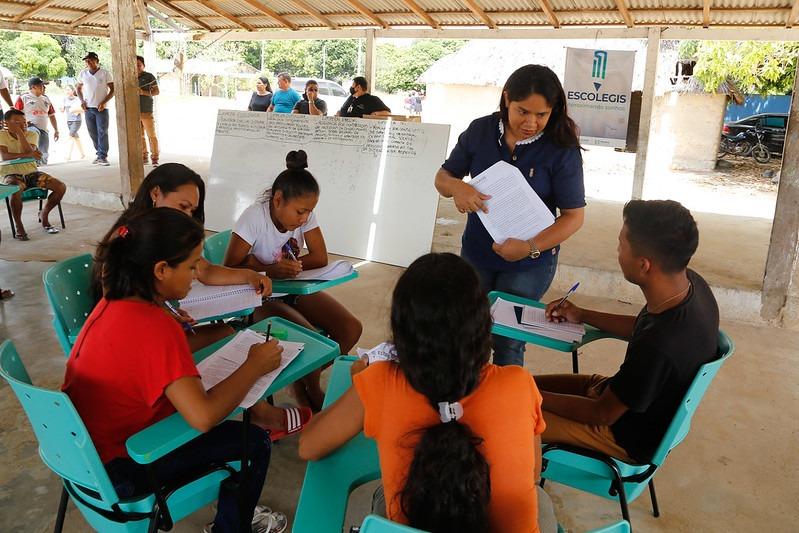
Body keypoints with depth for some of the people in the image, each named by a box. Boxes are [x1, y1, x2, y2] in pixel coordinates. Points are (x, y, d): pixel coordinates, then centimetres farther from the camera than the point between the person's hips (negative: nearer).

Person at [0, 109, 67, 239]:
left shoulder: (31, 134, 3)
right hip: (12, 174, -4)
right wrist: (27, 154, -22)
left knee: (61, 187, -16)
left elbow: (29, 152, -16)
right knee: (16, 191, -39)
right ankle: (18, 225, -15)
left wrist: (20, 132, -17)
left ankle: (44, 214, 9)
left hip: (32, 172, 4)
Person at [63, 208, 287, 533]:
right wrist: (255, 366, -25)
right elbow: (203, 417, -38)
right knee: (254, 442, -3)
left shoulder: (115, 301, -5)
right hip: (117, 470, -9)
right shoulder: (155, 328, -32)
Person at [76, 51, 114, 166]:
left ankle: (103, 157, -8)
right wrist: (82, 101, 5)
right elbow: (78, 88, 20)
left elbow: (113, 89, -2)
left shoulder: (105, 73, -3)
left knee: (102, 132, -8)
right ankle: (100, 153, 19)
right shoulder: (83, 73, 8)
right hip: (88, 108, 4)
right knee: (92, 133, 8)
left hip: (101, 108, -4)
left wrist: (104, 102, -11)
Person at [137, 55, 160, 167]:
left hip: (146, 111, -5)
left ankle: (154, 158, -2)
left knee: (151, 135, -6)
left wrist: (143, 92, -17)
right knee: (139, 136, 7)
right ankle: (144, 157, 15)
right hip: (134, 112, 5)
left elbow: (157, 91, -4)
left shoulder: (149, 76, 2)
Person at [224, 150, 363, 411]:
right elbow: (230, 268, -19)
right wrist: (271, 269, -32)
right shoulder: (254, 217, -23)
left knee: (351, 329, -10)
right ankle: (304, 388, 7)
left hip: (295, 289, 6)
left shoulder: (305, 214, -9)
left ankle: (308, 379, 15)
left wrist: (287, 265, -21)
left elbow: (320, 258, -6)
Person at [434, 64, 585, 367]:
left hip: (530, 264, -3)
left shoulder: (562, 149, -18)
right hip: (475, 253, 4)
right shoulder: (480, 131, -8)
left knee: (508, 342, 7)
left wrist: (530, 248, -30)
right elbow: (442, 177, 1)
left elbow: (574, 215, -14)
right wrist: (457, 188, -24)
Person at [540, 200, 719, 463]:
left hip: (631, 435, -8)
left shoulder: (657, 349, -41)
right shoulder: (690, 283, -15)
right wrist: (582, 315, 9)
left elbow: (602, 413, -23)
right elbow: (642, 328, 8)